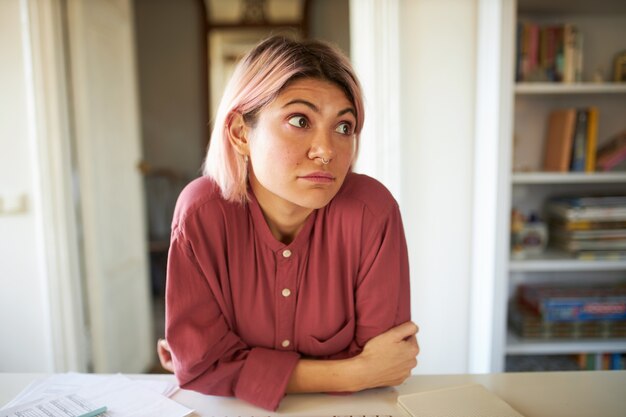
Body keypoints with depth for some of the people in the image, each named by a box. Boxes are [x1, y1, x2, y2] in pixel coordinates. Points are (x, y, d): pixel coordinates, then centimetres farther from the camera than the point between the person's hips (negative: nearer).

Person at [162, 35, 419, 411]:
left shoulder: (370, 212, -22)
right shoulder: (203, 211, -19)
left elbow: (374, 362, -16)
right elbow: (200, 363, -18)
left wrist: (245, 366, -15)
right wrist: (353, 374, -22)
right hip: (237, 409, 1)